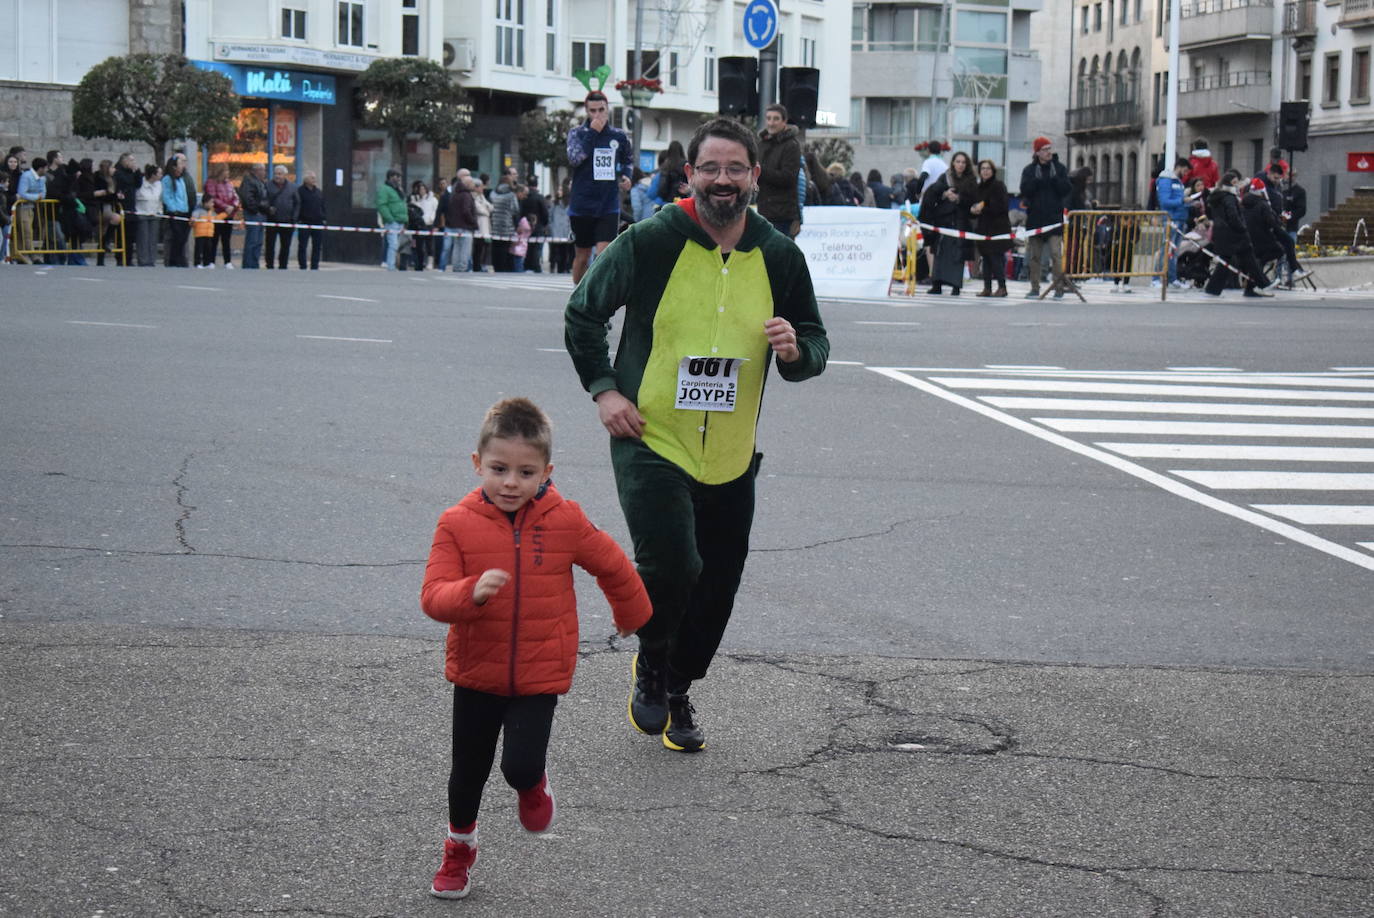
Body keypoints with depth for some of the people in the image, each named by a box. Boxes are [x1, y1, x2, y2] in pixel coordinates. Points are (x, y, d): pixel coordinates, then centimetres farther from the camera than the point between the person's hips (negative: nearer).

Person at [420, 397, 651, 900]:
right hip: (476, 672, 1)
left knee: (521, 766, -15)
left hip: (539, 675, -1)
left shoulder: (565, 521, -10)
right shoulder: (458, 524, -12)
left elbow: (613, 566, 7)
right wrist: (472, 592, -38)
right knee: (468, 769, 15)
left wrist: (631, 613, 22)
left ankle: (533, 784, 24)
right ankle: (459, 848, 42)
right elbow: (433, 597, -18)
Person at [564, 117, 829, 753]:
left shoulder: (780, 258, 1)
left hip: (731, 458, 4)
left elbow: (816, 343, 11)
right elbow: (582, 314, 3)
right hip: (651, 444, -4)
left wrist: (796, 351, -13)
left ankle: (675, 691, 35)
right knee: (671, 568, -21)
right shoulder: (651, 243, -9)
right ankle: (651, 667, 10)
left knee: (717, 588, 10)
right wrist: (603, 389, -6)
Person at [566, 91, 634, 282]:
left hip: (609, 207, 0)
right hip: (581, 206, 0)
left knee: (604, 254, -14)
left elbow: (628, 160, 24)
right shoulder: (577, 133, 0)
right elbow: (574, 158, -18)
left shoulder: (619, 136, 6)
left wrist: (626, 175, 3)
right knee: (582, 256, 11)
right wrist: (592, 132, -19)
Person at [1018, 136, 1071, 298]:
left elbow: (1066, 190, -3)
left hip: (1054, 217, -2)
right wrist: (1035, 179, -16)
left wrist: (1055, 178, -15)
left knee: (1056, 254, -11)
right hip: (1034, 217, 2)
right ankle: (1035, 289, 13)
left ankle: (1059, 288, -8)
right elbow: (1025, 191, -4)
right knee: (1034, 256, 6)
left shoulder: (1059, 168, 5)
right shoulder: (1029, 170, 7)